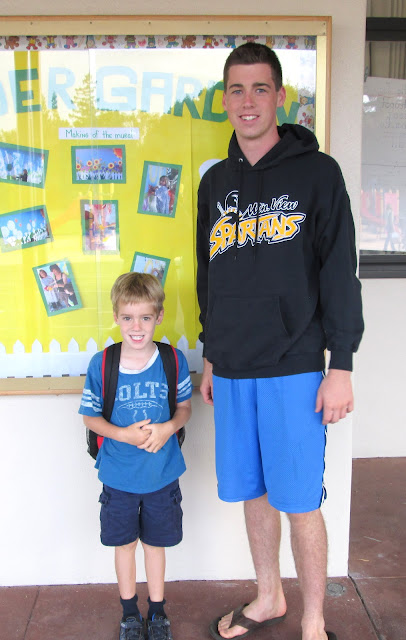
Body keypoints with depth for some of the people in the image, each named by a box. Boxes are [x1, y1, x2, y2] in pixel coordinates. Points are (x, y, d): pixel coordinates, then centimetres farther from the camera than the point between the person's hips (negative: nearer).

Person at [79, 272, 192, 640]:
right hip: (119, 476, 0)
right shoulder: (101, 364, -12)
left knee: (155, 542, 17)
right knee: (124, 543, 17)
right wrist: (123, 434, -20)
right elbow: (90, 416, -3)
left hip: (162, 474, 0)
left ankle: (157, 610, 39)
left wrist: (168, 428, -18)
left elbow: (185, 406, 2)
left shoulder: (174, 361, -10)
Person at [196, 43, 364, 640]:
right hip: (231, 371, 5)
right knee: (253, 493, 15)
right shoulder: (216, 182, 12)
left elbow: (340, 273, -6)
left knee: (300, 502, 3)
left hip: (293, 369, -4)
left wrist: (341, 366, -10)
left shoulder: (316, 172, -3)